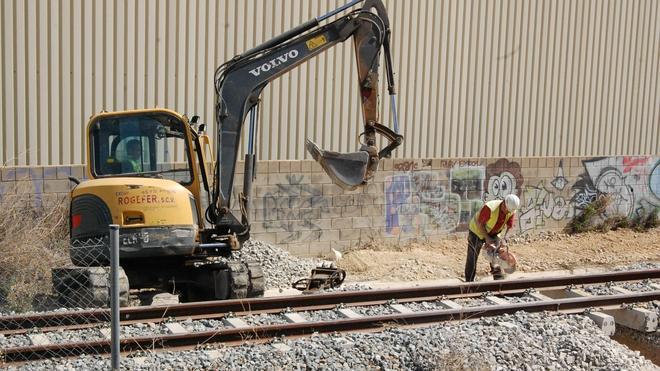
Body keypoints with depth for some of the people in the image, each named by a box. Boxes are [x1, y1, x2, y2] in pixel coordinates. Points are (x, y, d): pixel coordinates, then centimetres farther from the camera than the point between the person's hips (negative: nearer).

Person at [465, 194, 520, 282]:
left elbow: (509, 227, -11)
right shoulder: (489, 208, -37)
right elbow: (480, 224, -28)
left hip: (494, 233, 5)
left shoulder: (512, 211, -19)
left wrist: (504, 239, -27)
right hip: (477, 231, -5)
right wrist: (487, 238, -31)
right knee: (472, 258, -1)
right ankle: (469, 283, 7)